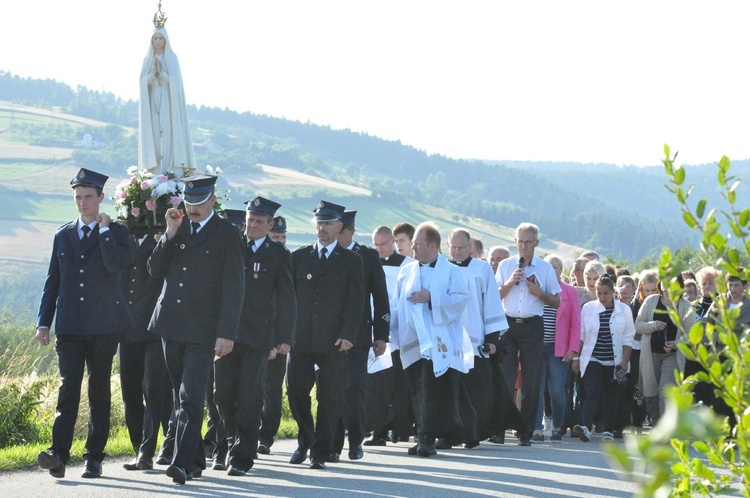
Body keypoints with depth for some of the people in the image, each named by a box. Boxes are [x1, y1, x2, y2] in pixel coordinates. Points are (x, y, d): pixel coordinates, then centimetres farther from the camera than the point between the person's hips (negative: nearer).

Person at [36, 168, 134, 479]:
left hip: (103, 325, -2)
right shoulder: (63, 235, 15)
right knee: (68, 387, -10)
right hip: (69, 325, 2)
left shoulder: (116, 233, 4)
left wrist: (104, 230, -12)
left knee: (99, 389, 3)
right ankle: (59, 454, -20)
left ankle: (94, 457, 8)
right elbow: (52, 281, 15)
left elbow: (117, 265, -16)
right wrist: (43, 322, 8)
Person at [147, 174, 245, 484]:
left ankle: (183, 463, -17)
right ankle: (196, 459, 21)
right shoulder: (177, 228, 12)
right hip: (171, 325, 6)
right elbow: (155, 270, 7)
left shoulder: (227, 235, -4)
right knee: (181, 396, 12)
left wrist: (226, 334, -12)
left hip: (202, 330, -6)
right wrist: (170, 234, -6)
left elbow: (233, 289, -6)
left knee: (191, 397, -13)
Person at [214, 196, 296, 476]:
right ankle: (235, 441, 24)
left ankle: (243, 456, 4)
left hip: (257, 337, -2)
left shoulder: (279, 255, 4)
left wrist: (285, 338, -4)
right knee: (223, 393, 1)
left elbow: (286, 301, 3)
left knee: (248, 397, -2)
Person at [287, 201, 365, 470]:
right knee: (296, 392, 2)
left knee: (329, 398, -2)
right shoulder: (299, 257, 13)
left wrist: (348, 335, -11)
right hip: (300, 338, 2)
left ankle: (320, 452, 5)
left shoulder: (351, 261, 7)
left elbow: (355, 303, 1)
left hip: (333, 342, -2)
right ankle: (305, 440, 23)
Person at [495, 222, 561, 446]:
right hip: (508, 325, 0)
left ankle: (526, 432, 6)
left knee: (531, 381, 0)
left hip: (532, 327, 0)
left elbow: (556, 302, 8)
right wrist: (510, 283, -8)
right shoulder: (505, 266, 10)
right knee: (503, 378, -7)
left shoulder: (545, 268, 6)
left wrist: (539, 293, -9)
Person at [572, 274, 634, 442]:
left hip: (614, 362, 1)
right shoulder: (588, 308, 2)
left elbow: (627, 339, 0)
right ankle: (585, 428, -26)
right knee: (592, 393, -15)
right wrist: (576, 357, 5)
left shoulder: (624, 310, -1)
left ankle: (609, 430, 16)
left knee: (611, 397, 6)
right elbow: (581, 335, 8)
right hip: (592, 360, 0)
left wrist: (624, 363, -5)